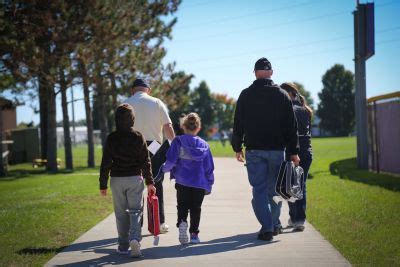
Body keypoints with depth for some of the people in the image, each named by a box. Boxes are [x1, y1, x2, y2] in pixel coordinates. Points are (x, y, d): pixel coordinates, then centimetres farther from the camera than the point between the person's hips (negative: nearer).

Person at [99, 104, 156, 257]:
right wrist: (149, 182, 7)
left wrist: (103, 184, 4)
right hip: (135, 178, 0)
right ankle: (135, 238, -18)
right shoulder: (138, 137, -2)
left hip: (117, 180, 0)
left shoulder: (111, 138, -4)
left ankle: (123, 245, 12)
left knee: (121, 213, 9)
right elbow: (146, 162, 0)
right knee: (135, 210, 5)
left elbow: (105, 163, -2)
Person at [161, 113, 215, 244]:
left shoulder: (178, 141, -3)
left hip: (182, 182, -1)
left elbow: (171, 161, -8)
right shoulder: (204, 145, 5)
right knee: (195, 208, 11)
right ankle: (194, 234, 11)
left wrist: (165, 168, 13)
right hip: (200, 184, 1)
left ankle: (182, 222, -18)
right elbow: (209, 167, 7)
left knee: (182, 205, 9)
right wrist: (209, 184, 16)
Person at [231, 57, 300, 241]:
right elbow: (291, 126, 2)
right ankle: (275, 224, 22)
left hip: (254, 150, -1)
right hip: (277, 149, 1)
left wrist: (237, 147, 14)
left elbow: (237, 124, 5)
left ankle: (267, 228, -5)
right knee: (274, 188, 14)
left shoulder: (245, 95, 2)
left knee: (259, 189, 1)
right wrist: (293, 152, 5)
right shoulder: (282, 95, 3)